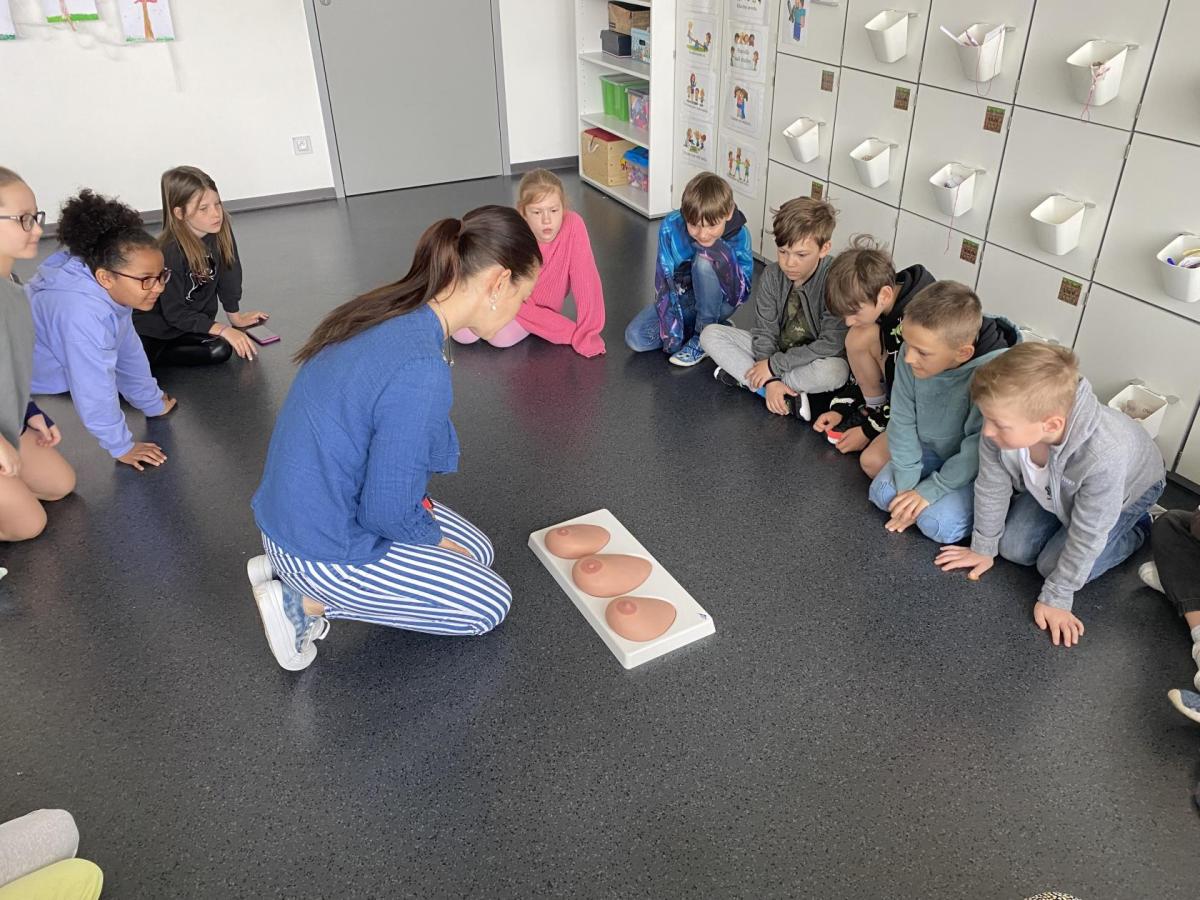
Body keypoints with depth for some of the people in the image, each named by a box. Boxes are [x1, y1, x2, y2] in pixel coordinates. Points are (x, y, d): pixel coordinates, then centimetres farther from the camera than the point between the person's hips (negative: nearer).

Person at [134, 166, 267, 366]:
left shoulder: (221, 231, -12)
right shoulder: (170, 251, -26)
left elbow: (227, 272, 5)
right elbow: (174, 312, -22)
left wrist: (235, 316, 13)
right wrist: (223, 330, -27)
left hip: (196, 319, 7)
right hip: (154, 327, -7)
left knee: (221, 350, -22)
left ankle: (149, 357, 0)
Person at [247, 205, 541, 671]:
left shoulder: (392, 312, -4)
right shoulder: (421, 370, -32)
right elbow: (388, 511, -24)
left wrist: (422, 507, 8)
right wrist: (436, 540, -5)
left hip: (302, 508, 9)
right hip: (324, 549, -8)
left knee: (478, 552, 19)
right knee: (489, 603, 6)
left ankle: (289, 566, 14)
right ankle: (307, 601, 3)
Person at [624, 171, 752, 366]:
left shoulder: (739, 235, -24)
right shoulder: (671, 227, -23)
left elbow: (742, 294, -25)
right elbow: (664, 281, -20)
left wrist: (720, 249, -40)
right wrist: (671, 331, -27)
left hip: (719, 302, -2)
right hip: (682, 298, 3)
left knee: (705, 260, -33)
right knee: (635, 337, -19)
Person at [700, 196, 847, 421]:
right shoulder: (772, 276, -12)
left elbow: (832, 345, -28)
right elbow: (765, 331, -9)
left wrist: (774, 365, -25)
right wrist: (770, 380, -24)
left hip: (814, 361, -4)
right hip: (775, 350, 4)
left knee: (835, 372, -40)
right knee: (710, 335, -12)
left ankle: (744, 377, -20)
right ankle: (787, 394, -20)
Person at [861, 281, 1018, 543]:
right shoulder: (912, 353, -24)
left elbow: (979, 448, -27)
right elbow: (903, 421, -15)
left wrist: (930, 490, -22)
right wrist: (907, 484, -16)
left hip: (978, 464, -4)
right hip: (931, 446, 5)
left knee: (938, 524, -20)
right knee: (883, 492, -7)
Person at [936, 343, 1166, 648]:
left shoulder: (1104, 456, -47)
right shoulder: (1007, 420, -37)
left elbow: (1087, 535, -30)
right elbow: (992, 485, -18)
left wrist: (1055, 599, -19)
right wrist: (984, 548, -3)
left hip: (1125, 488, -4)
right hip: (1054, 486, 4)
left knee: (1053, 564, -7)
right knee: (1014, 549, -1)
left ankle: (1136, 530, 16)